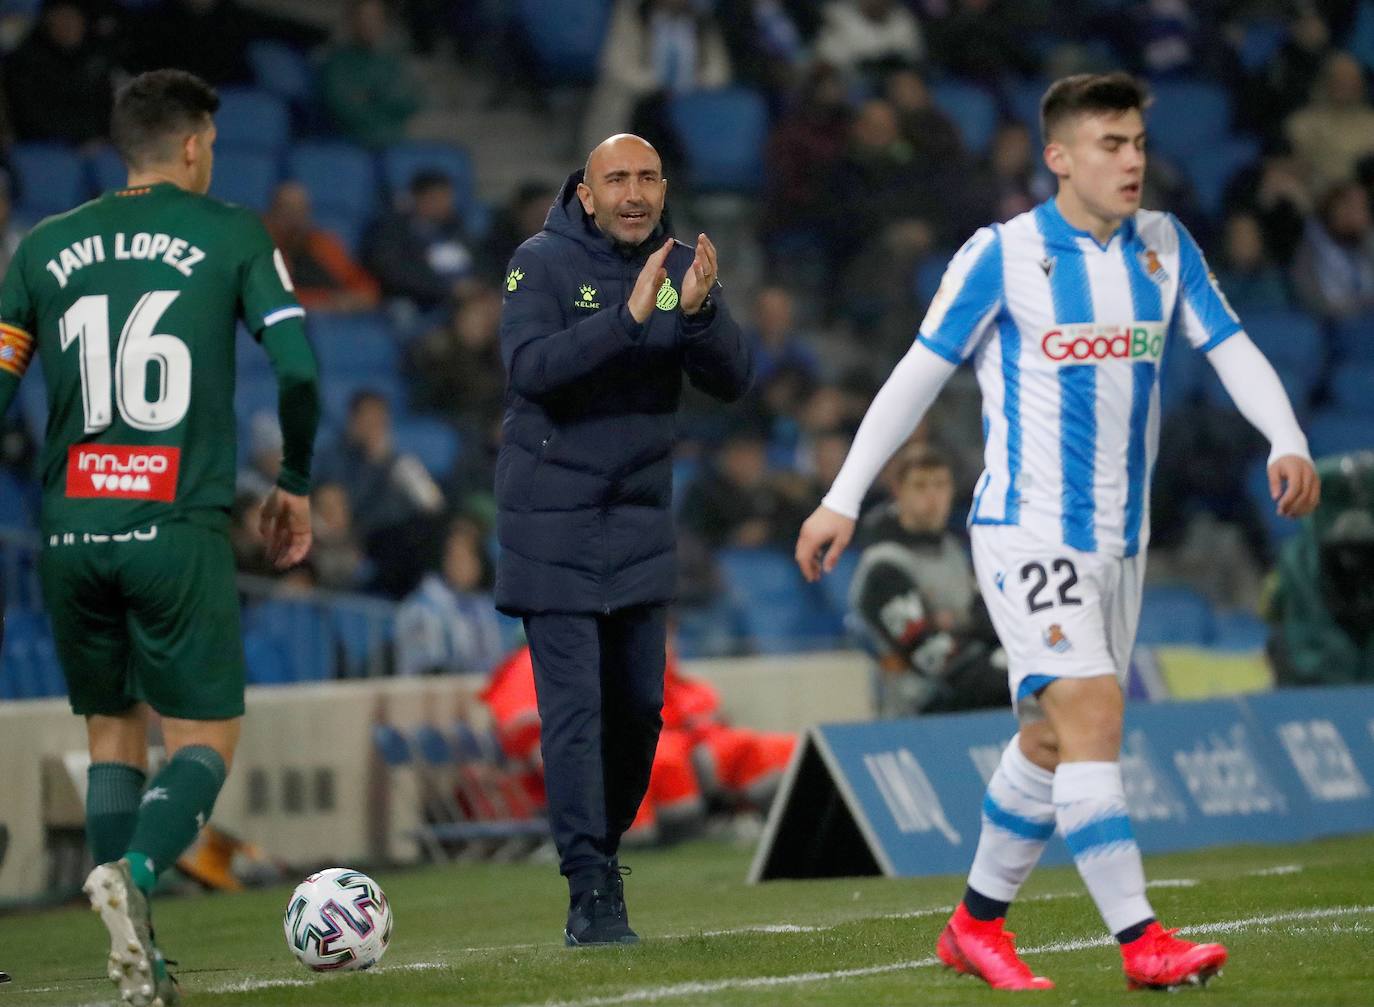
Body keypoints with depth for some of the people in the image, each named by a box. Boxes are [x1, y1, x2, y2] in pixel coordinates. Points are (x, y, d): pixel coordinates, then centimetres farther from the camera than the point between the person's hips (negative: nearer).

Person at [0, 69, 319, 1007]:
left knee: (114, 733, 16)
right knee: (206, 741, 5)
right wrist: (296, 487, 10)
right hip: (179, 530, -3)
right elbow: (298, 368, -4)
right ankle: (132, 872, -25)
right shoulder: (233, 236, 3)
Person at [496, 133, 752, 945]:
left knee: (639, 705, 8)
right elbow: (529, 367, -24)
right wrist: (629, 319, -33)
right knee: (574, 708, -9)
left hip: (641, 522, 5)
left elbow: (734, 380, -5)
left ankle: (604, 845, 26)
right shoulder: (544, 264, -10)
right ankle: (591, 890, -9)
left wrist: (700, 312, -24)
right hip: (552, 523, -5)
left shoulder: (682, 266, 3)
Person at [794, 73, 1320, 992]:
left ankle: (977, 924, 27)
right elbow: (920, 374, -4)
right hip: (1026, 530, -6)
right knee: (1092, 713, -19)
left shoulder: (1164, 246, 7)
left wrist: (1288, 442, -15)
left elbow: (1233, 350, 4)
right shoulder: (1001, 254, -8)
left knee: (1053, 741, 11)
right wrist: (843, 500, -5)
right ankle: (1141, 942, -23)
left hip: (1119, 538, 6)